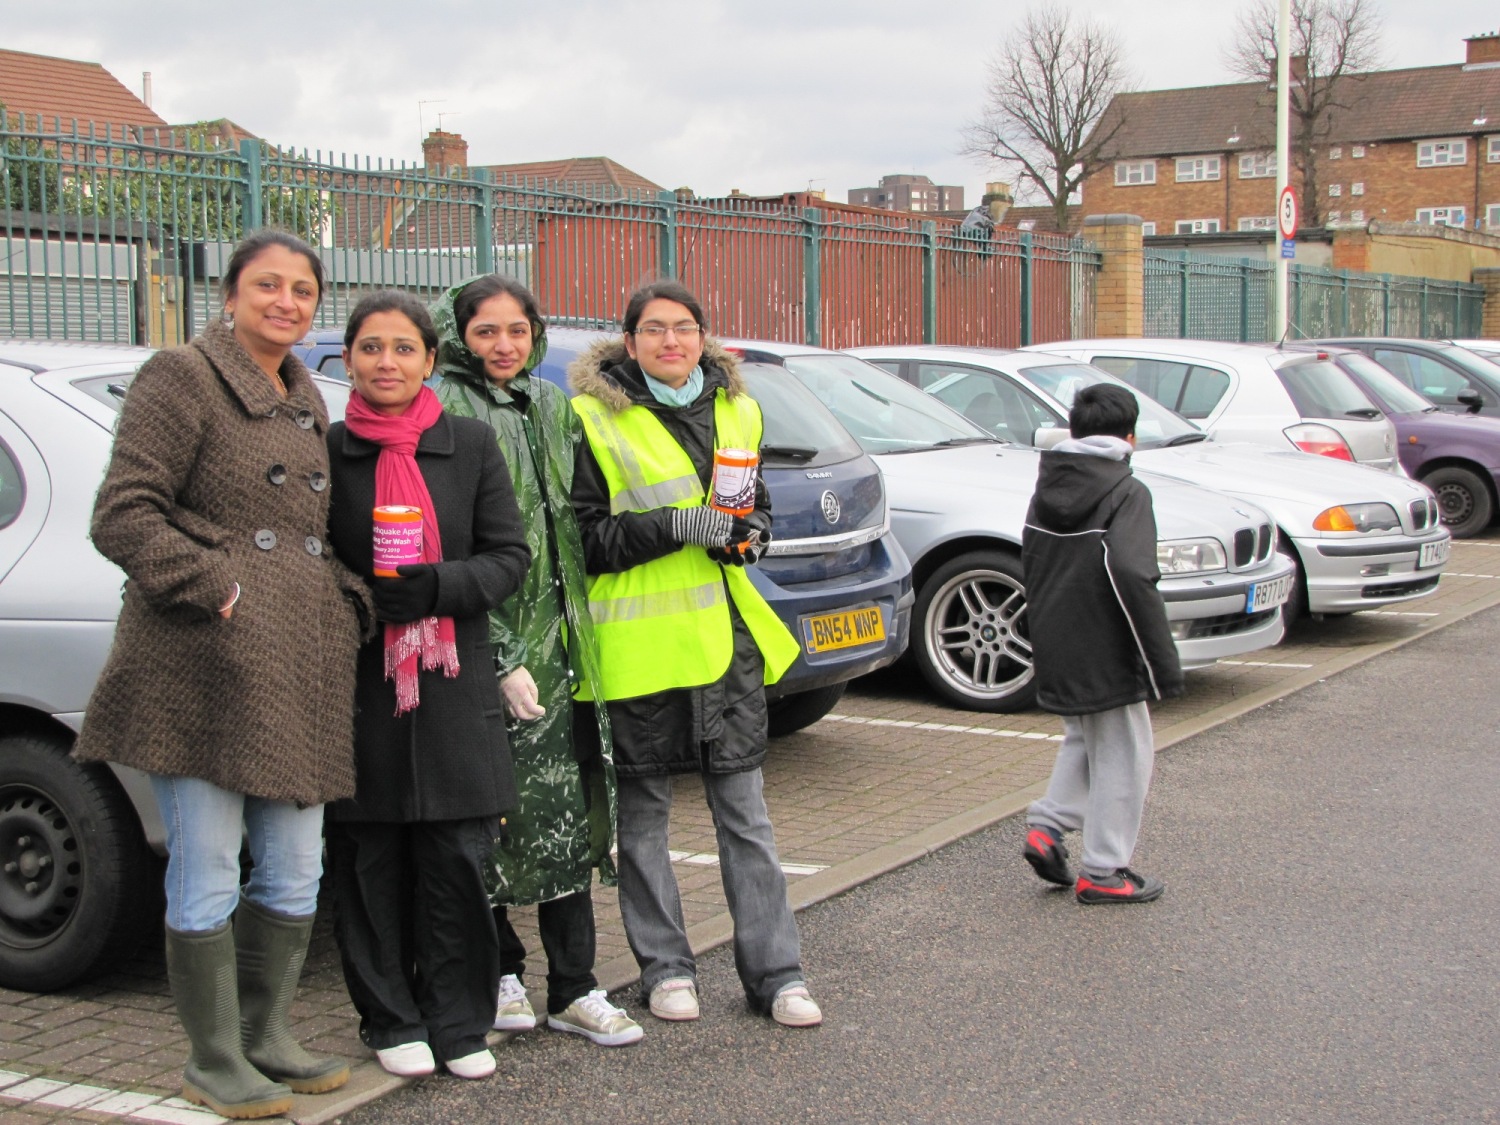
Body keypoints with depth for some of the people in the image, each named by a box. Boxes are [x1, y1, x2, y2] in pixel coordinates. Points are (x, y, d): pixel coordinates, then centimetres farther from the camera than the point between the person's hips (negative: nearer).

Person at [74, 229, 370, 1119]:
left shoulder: (306, 401, 20)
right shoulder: (182, 379, -3)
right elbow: (123, 517, -10)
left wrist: (348, 599, 11)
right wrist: (216, 587, -17)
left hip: (302, 670, 8)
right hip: (203, 669, -8)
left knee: (295, 873, 12)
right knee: (208, 876, 0)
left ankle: (267, 1038, 26)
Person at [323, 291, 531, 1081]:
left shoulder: (471, 444, 7)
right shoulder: (326, 451, 4)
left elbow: (509, 556, 5)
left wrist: (437, 586, -12)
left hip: (454, 685, 1)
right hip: (360, 687, 0)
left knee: (457, 860, 0)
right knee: (372, 864, 3)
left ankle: (458, 1024, 13)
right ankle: (392, 1021, 18)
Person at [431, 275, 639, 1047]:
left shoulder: (553, 409, 14)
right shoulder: (445, 413, -6)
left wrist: (579, 631, 14)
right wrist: (502, 658, -16)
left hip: (559, 638, 6)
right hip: (486, 646, -5)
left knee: (566, 816, 4)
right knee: (490, 817, 2)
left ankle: (574, 991, 10)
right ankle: (500, 973, 18)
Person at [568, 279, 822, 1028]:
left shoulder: (736, 411, 12)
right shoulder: (595, 419, -4)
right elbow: (581, 537, -8)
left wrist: (750, 534, 1)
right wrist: (673, 526, -19)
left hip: (726, 636, 4)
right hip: (639, 642, -4)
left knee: (744, 811, 6)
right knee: (643, 811, 6)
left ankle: (774, 972, 12)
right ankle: (664, 966, 20)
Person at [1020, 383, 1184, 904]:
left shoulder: (1046, 490, 9)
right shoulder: (1126, 493, -13)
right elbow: (1132, 578, -24)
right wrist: (1163, 663, -20)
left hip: (1054, 650, 7)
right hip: (1103, 656, -7)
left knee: (1083, 738, 26)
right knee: (1121, 754, 5)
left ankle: (1047, 826, 12)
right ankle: (1104, 871, 10)